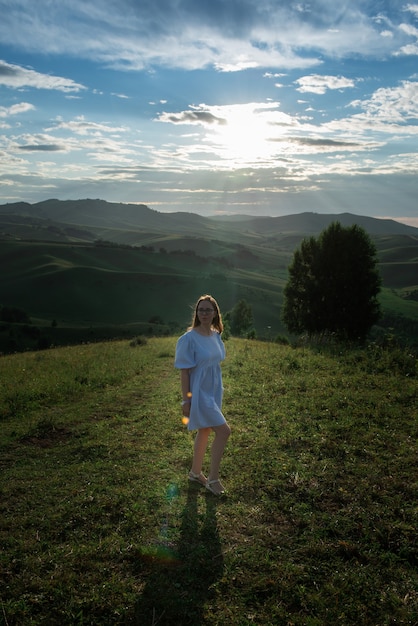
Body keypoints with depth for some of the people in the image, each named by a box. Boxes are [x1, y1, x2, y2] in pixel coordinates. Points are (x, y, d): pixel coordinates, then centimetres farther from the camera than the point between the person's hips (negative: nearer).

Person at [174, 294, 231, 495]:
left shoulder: (215, 335, 3)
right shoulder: (189, 338, -18)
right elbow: (184, 371, -15)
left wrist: (218, 392, 15)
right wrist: (186, 400, -15)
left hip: (213, 392, 7)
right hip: (198, 394, -7)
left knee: (204, 432, 17)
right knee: (223, 431, -8)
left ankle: (195, 473, 35)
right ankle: (213, 479, 7)